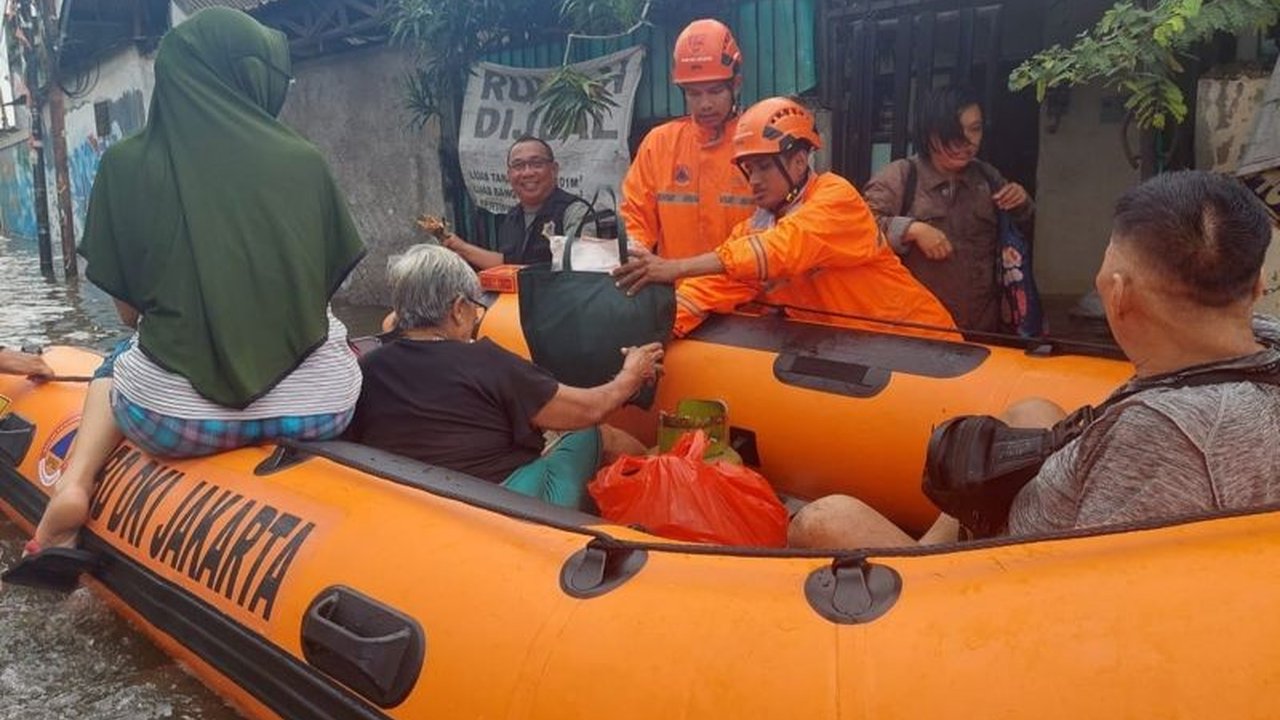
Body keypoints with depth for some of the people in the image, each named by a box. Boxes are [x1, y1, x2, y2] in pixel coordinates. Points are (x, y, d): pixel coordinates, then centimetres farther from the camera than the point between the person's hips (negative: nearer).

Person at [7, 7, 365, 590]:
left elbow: (130, 310, 5)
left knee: (118, 363, 34)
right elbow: (326, 283, 9)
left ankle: (75, 484, 11)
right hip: (316, 408, 0)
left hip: (175, 416, 0)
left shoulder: (127, 164, 2)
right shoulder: (303, 160, 3)